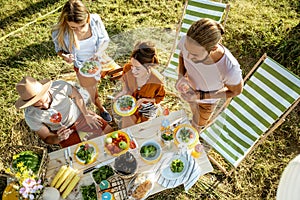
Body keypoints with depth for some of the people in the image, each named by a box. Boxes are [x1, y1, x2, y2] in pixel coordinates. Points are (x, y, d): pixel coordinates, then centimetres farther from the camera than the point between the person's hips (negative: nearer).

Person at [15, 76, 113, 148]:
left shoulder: (59, 86, -32)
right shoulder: (31, 116, -28)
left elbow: (76, 95, -8)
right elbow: (47, 138, -13)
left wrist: (86, 115, -7)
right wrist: (58, 138, -35)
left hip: (79, 115, 1)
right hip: (63, 131, -1)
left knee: (110, 133, 0)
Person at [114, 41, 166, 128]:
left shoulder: (157, 82, -38)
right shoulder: (128, 68, -29)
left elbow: (160, 97, -14)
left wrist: (144, 100, -27)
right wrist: (124, 91, -17)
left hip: (146, 110, -1)